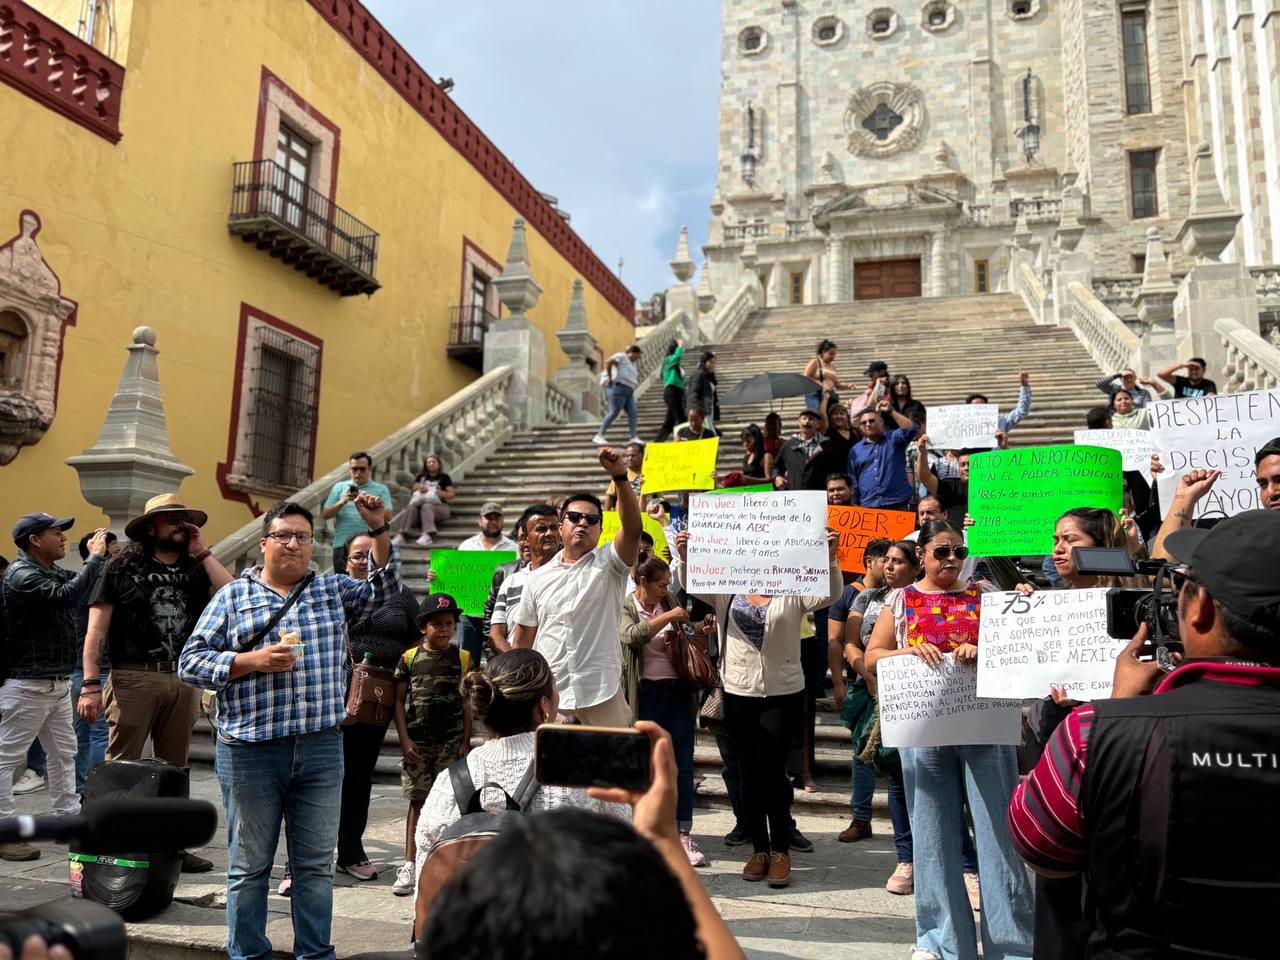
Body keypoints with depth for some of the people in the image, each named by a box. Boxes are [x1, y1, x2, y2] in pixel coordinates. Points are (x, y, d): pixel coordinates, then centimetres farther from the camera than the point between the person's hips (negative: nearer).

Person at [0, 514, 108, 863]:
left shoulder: (53, 572, 12)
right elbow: (69, 596, -30)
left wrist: (99, 554, 5)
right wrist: (95, 557, -20)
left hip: (58, 683, 10)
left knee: (63, 752, 15)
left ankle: (69, 818, 24)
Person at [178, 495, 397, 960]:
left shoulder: (333, 589, 11)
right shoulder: (232, 596, 4)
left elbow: (384, 592, 5)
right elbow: (190, 661, 1)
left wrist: (378, 531, -5)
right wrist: (252, 661, -13)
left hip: (321, 748, 2)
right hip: (250, 748, -2)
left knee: (316, 864, 10)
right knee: (249, 865, 10)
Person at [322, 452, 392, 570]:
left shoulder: (381, 489, 8)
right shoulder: (339, 487, 13)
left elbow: (388, 517, -3)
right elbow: (325, 515, 7)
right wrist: (342, 502, -9)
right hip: (342, 546, 2)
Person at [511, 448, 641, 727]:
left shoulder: (608, 564, 2)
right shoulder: (538, 578, 10)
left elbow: (632, 528, -18)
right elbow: (521, 642, 15)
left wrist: (620, 476, -30)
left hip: (603, 697, -2)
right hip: (548, 699, 3)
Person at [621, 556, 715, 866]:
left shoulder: (669, 603, 12)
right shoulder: (625, 608, -1)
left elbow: (686, 641, 24)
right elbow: (633, 635, -22)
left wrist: (701, 630, 4)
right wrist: (668, 617, -23)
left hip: (678, 691, 4)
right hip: (646, 694, -4)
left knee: (683, 765, 2)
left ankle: (684, 834, 8)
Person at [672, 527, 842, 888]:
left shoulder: (793, 593, 0)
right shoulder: (727, 591, 6)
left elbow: (830, 595, -12)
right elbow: (689, 584, 0)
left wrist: (829, 558, -29)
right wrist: (684, 557, -20)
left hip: (783, 694, -2)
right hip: (738, 693, 3)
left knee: (772, 771, -4)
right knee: (749, 773, 9)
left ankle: (780, 850, 12)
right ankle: (759, 849, 21)